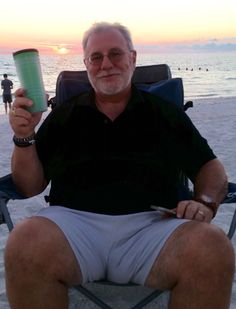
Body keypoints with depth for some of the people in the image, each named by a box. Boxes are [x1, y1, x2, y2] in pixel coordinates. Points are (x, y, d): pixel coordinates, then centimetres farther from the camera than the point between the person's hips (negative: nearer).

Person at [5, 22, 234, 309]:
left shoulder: (166, 113, 16)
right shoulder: (63, 117, 17)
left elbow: (210, 167, 18)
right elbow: (30, 186, 14)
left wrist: (205, 202, -3)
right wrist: (24, 137, -2)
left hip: (151, 223, 0)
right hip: (73, 220, 1)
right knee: (24, 244, -32)